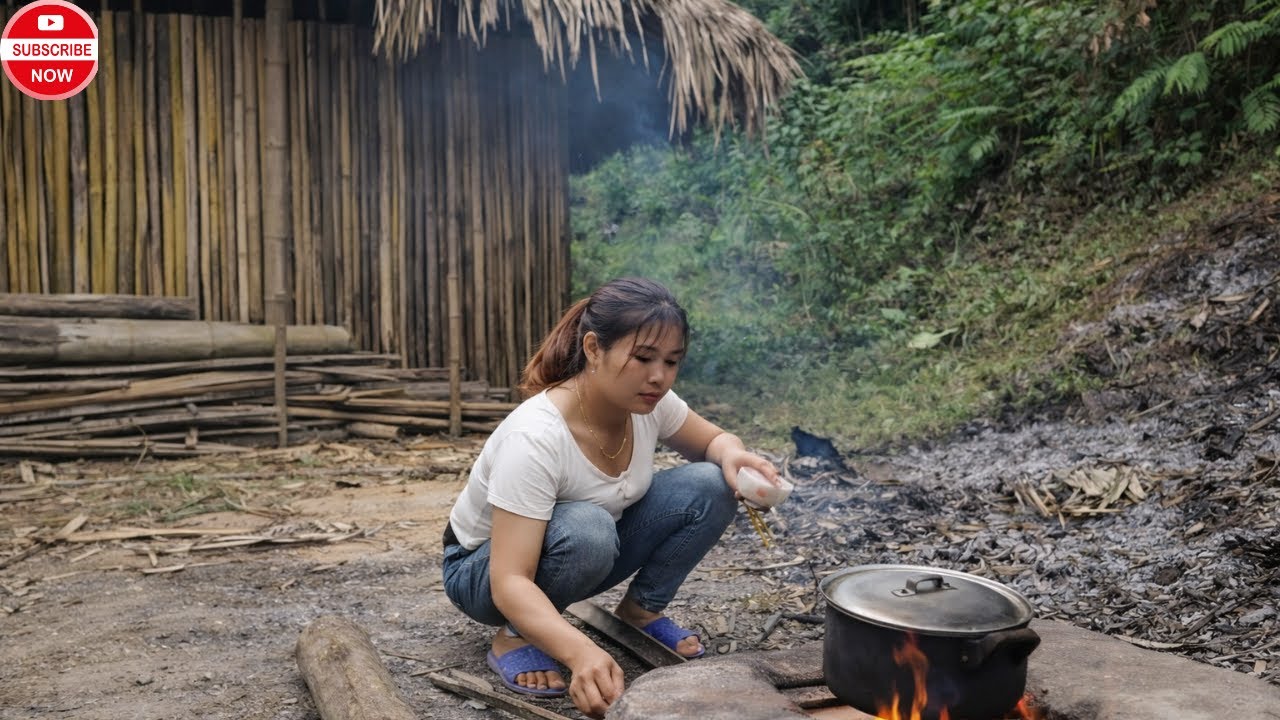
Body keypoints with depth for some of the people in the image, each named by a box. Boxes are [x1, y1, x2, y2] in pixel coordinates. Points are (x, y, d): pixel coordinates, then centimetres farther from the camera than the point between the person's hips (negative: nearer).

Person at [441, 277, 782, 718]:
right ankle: (515, 636, -11)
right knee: (586, 529, -39)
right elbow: (510, 583, -40)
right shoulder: (535, 437, -37)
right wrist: (581, 652, -57)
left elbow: (713, 441, 2)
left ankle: (640, 611, 5)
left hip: (586, 553, 6)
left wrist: (733, 456, -23)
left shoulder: (647, 401, -18)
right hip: (484, 568, -5)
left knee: (709, 486, -15)